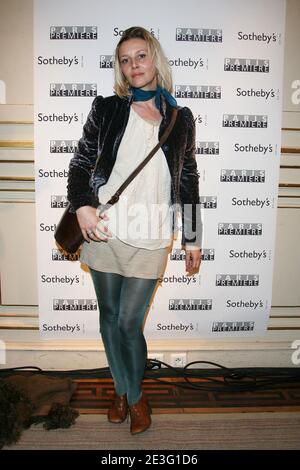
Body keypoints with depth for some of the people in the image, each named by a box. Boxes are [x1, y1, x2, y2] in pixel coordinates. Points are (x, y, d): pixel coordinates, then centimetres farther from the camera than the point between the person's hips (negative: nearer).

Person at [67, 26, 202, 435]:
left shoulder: (181, 118, 7)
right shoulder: (106, 109, 6)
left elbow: (188, 180, 9)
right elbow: (80, 163, 8)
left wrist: (192, 238, 8)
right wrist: (82, 206, -11)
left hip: (151, 239, -1)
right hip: (103, 231, 2)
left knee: (129, 322, 2)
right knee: (109, 317, 13)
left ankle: (136, 395, 32)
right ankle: (120, 389, 38)